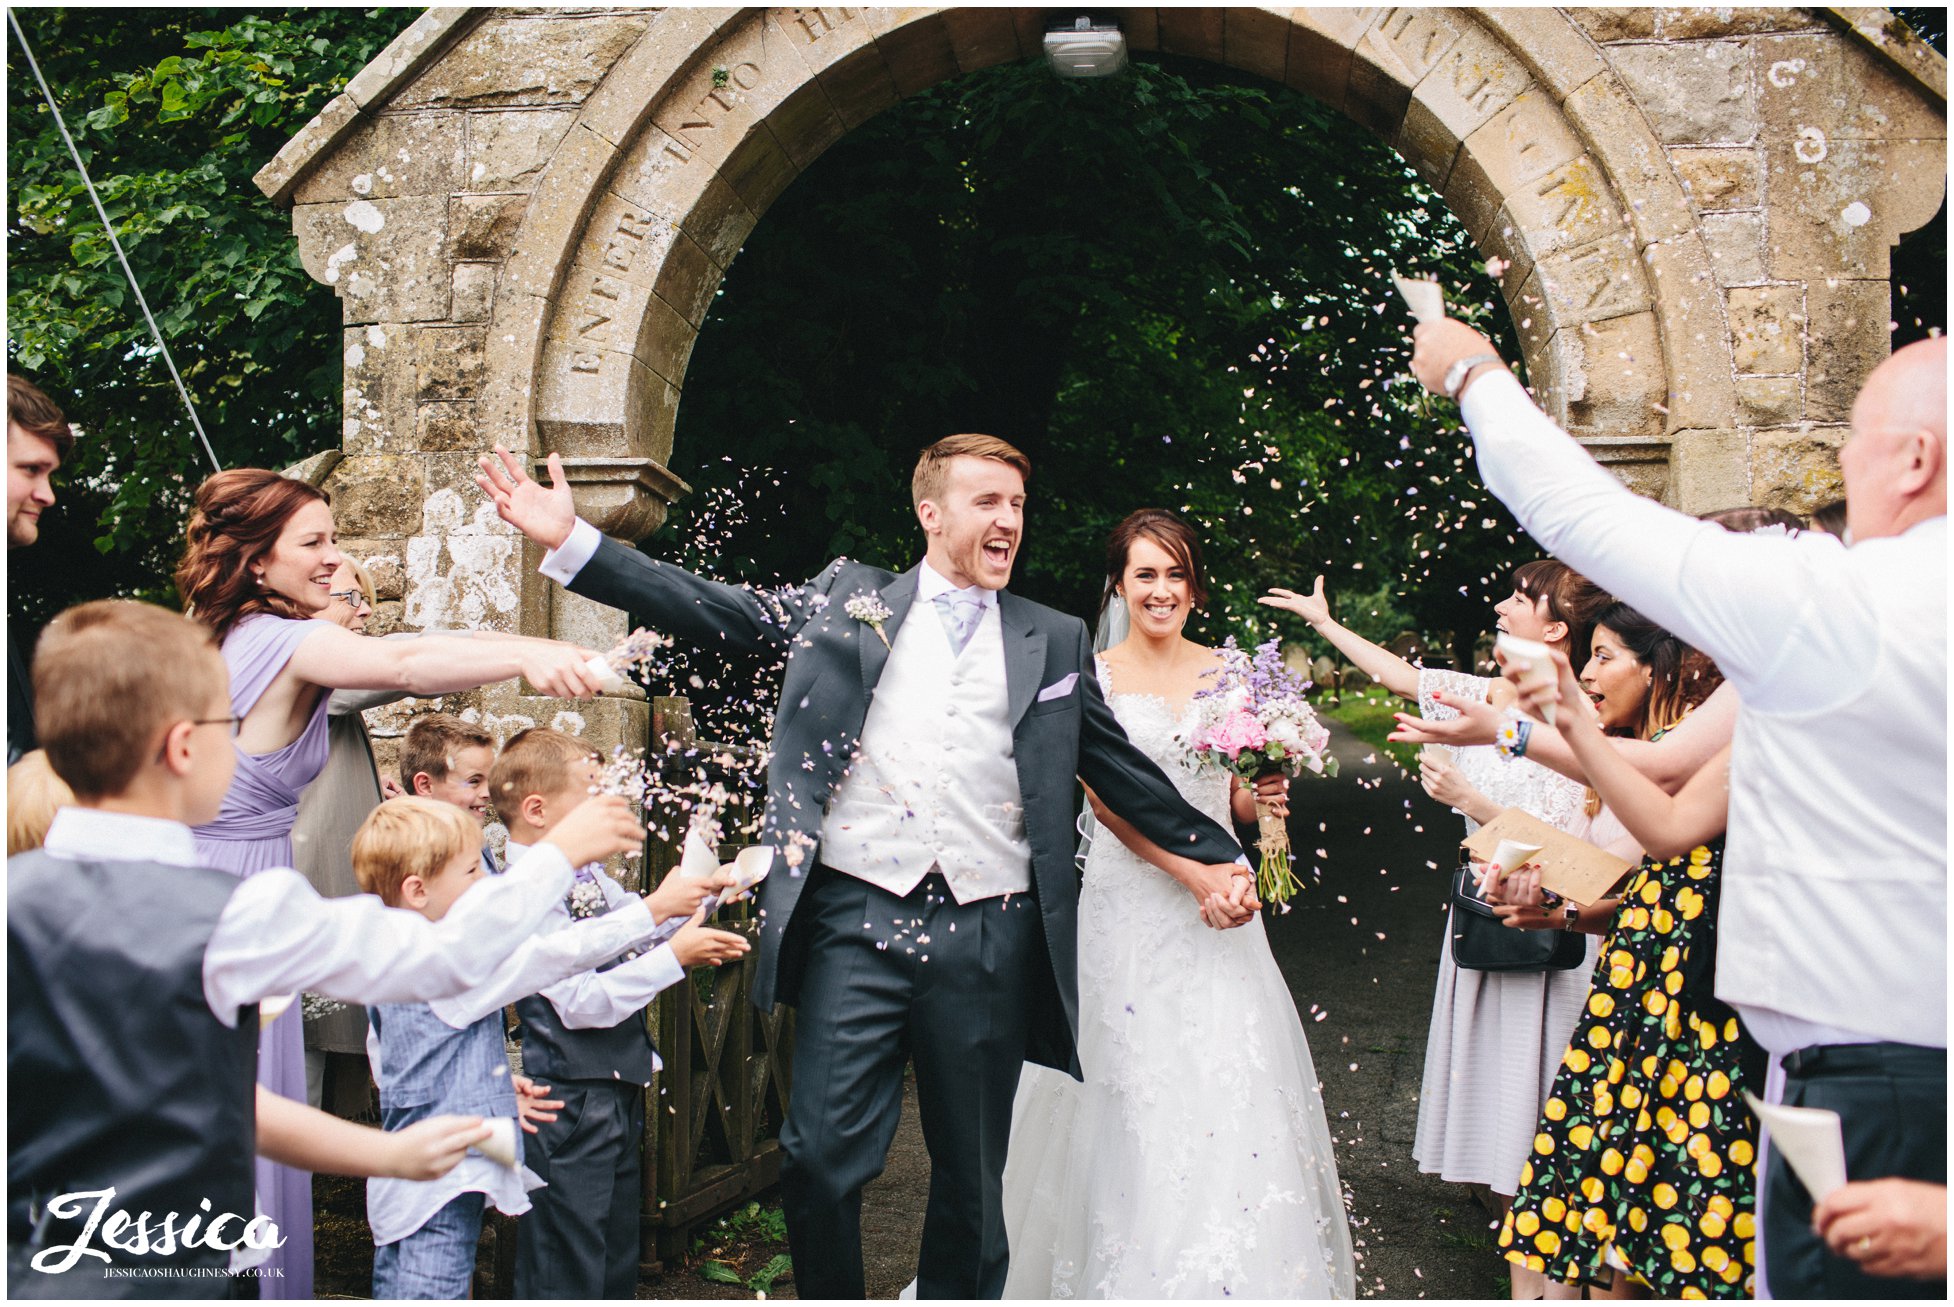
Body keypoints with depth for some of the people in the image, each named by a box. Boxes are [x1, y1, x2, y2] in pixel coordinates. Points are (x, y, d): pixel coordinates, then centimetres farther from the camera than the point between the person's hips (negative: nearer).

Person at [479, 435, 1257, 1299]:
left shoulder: (1055, 641, 12)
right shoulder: (849, 598, 9)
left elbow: (1121, 768, 17)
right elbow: (717, 613, 4)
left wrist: (1213, 855, 15)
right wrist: (570, 541, -3)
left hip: (988, 937, 1)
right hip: (857, 922, -1)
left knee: (972, 1178, 10)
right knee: (821, 1157, -3)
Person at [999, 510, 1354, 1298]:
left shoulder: (1227, 675, 9)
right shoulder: (1092, 678, -2)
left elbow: (1235, 800, 15)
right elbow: (1107, 801, -10)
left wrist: (1263, 798, -8)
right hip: (1127, 903, -3)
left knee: (1233, 1085, 1)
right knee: (1134, 1095, -2)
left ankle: (1239, 1271, 15)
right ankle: (1136, 1271, 13)